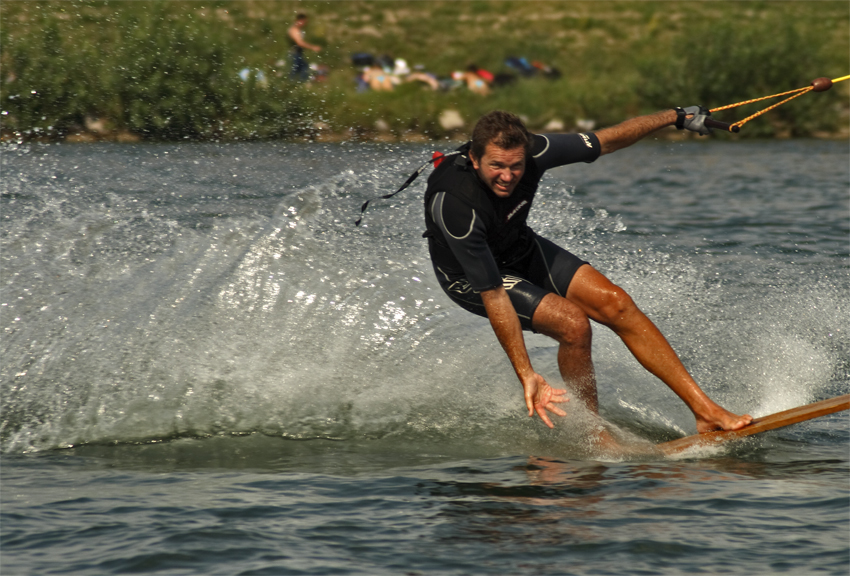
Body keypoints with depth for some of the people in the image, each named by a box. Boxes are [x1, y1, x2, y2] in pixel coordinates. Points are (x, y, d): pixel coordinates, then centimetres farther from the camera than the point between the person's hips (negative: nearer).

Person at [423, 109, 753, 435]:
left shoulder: (531, 152, -26)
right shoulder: (455, 204, -39)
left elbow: (606, 141, -9)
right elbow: (492, 295, -36)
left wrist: (677, 117, 0)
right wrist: (526, 375, -36)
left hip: (521, 249, 5)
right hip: (471, 275, -5)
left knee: (615, 304, -11)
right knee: (573, 324, -24)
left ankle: (705, 411, -8)